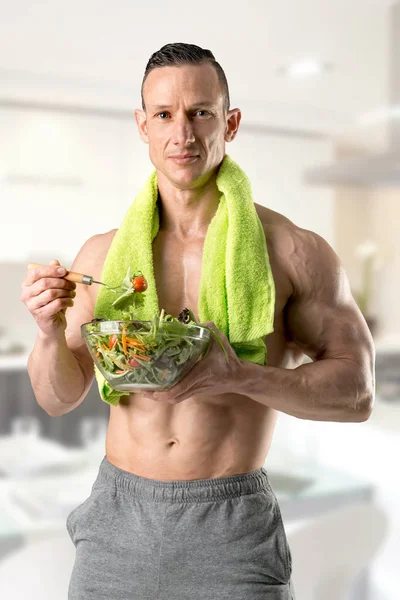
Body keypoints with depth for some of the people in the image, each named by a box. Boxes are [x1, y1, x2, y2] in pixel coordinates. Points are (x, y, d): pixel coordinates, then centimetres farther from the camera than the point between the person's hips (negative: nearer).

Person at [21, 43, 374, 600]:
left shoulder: (295, 251, -7)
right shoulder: (103, 253, 1)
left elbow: (357, 394, -6)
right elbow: (58, 398, 6)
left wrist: (237, 376, -21)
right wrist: (50, 331, -16)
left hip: (233, 531, -2)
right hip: (119, 517, 3)